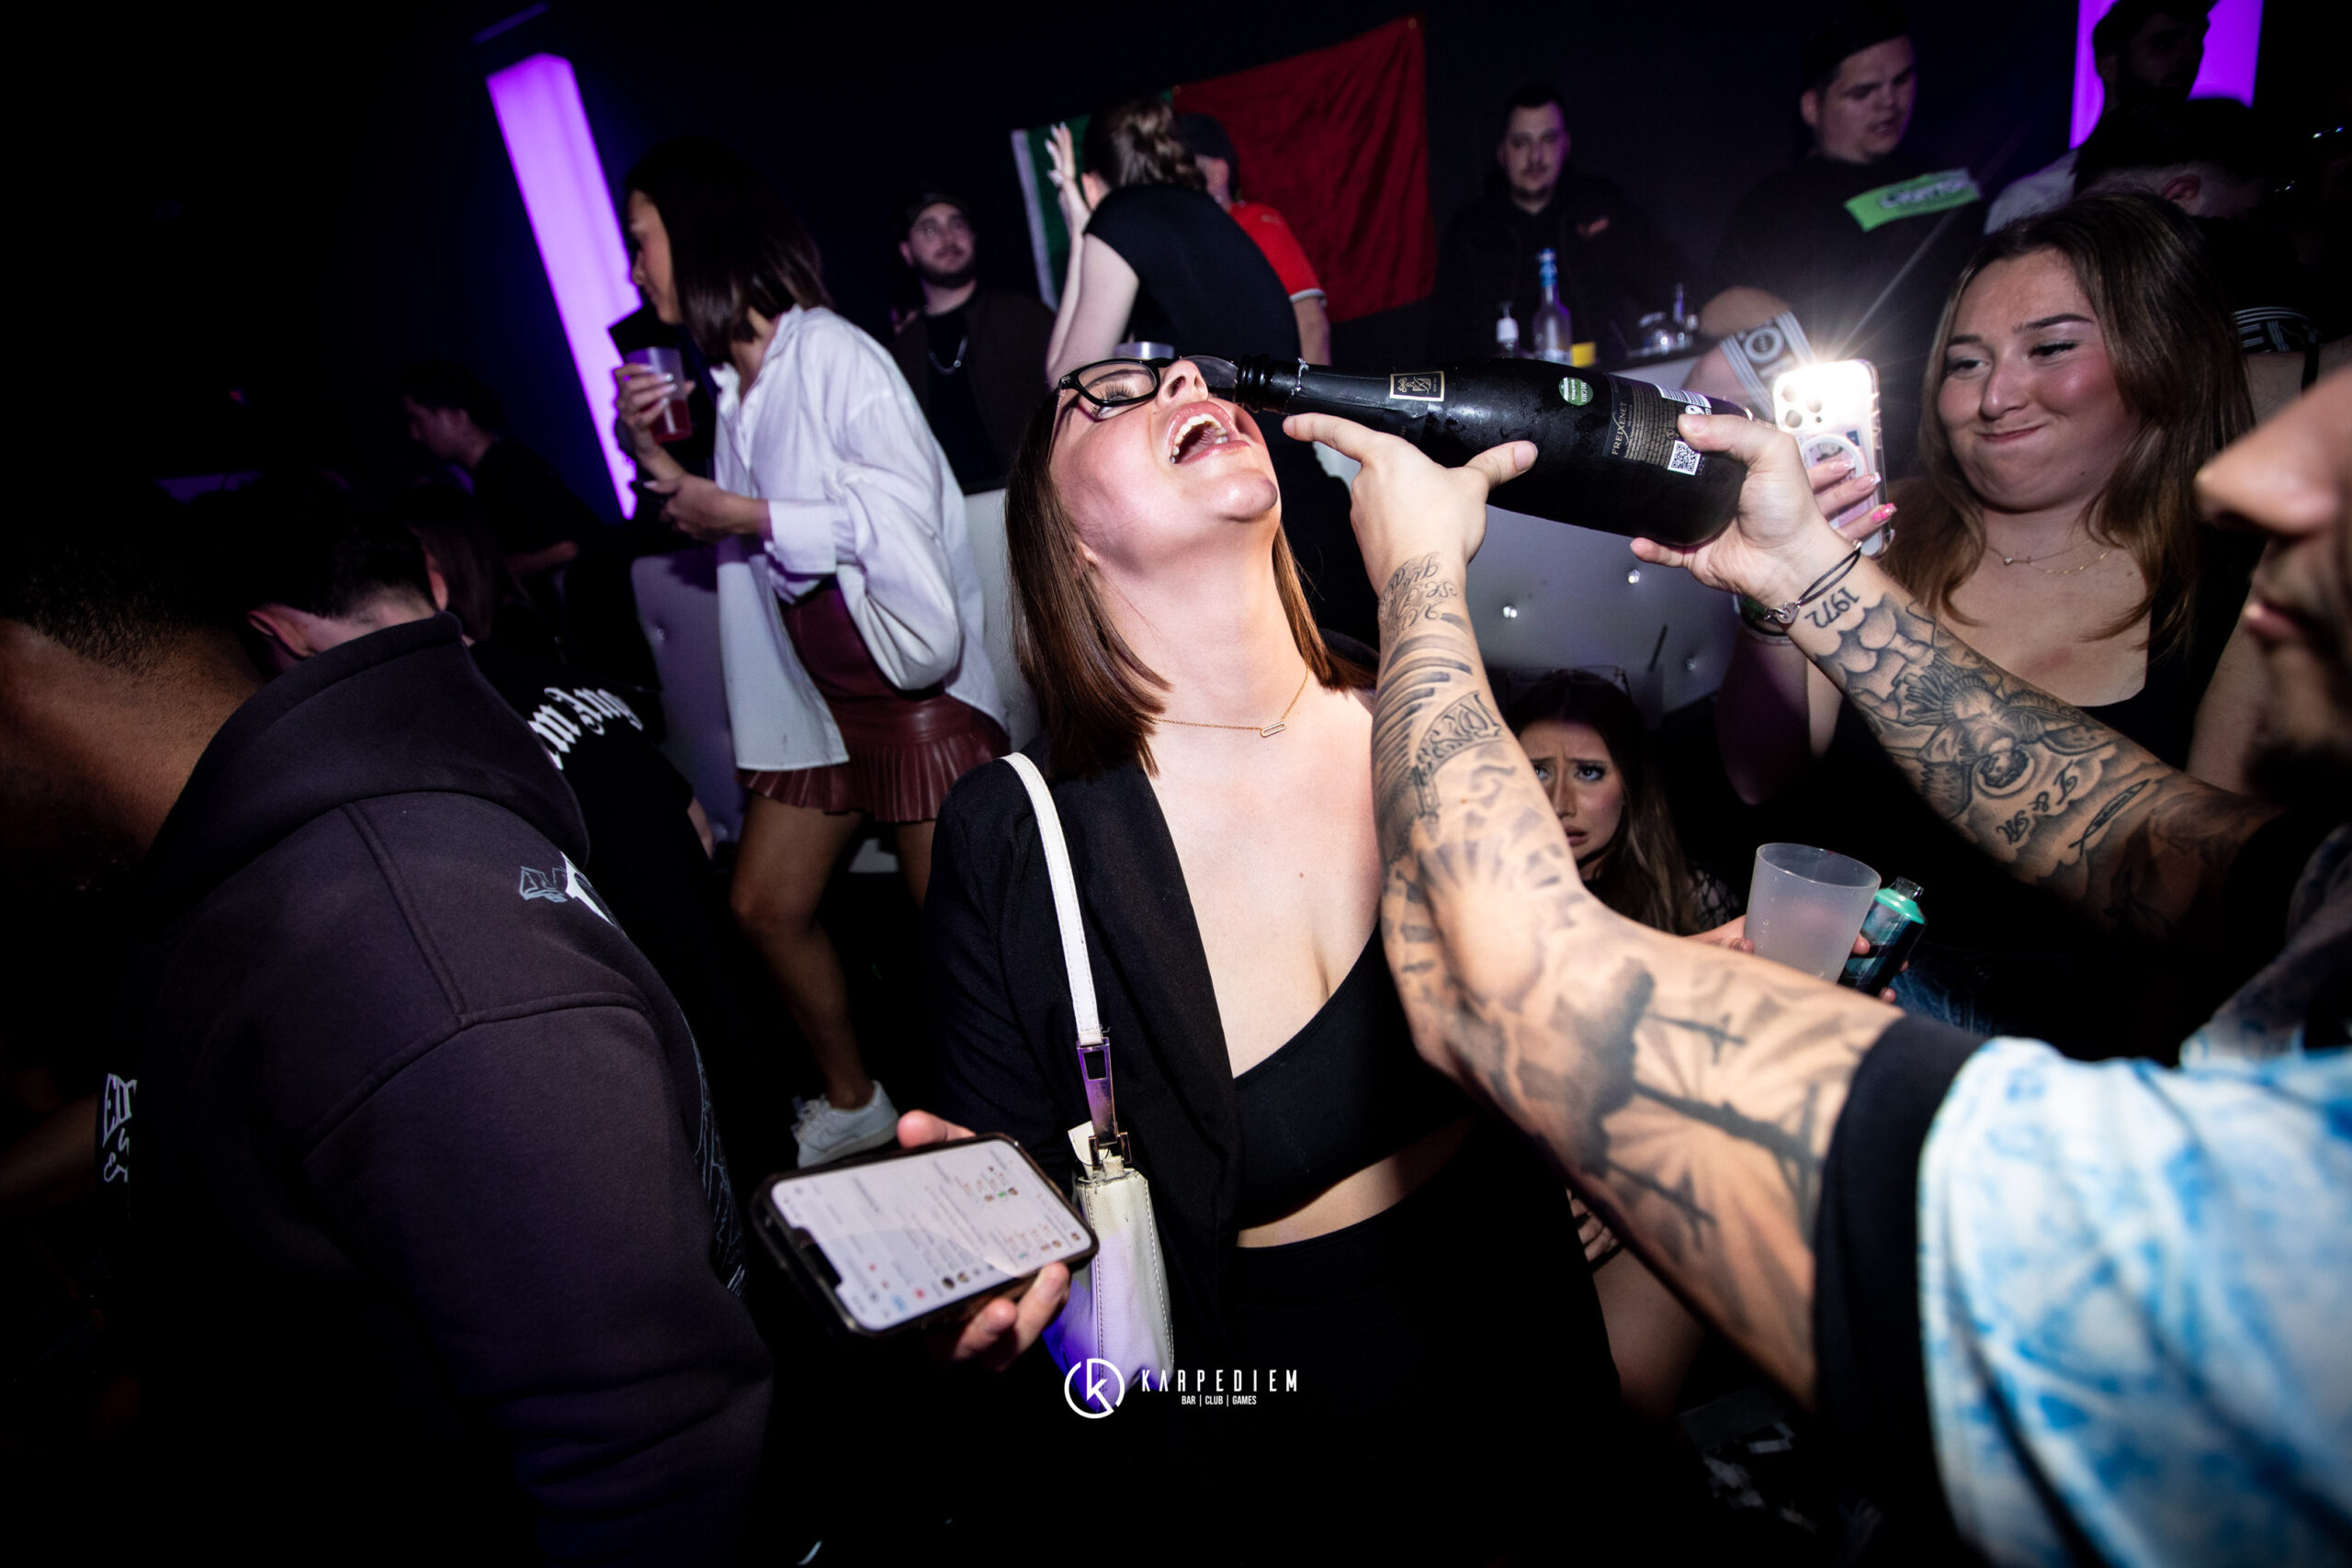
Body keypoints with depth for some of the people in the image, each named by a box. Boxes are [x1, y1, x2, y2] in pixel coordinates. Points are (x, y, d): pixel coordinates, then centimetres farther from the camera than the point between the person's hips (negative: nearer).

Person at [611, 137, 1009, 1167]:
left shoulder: (832, 356, -13)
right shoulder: (729, 383, 14)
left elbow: (904, 517, -20)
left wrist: (752, 519, -15)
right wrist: (658, 461, 7)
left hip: (912, 685, -9)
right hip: (814, 693, 9)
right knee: (764, 905, 13)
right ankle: (853, 1104, 31)